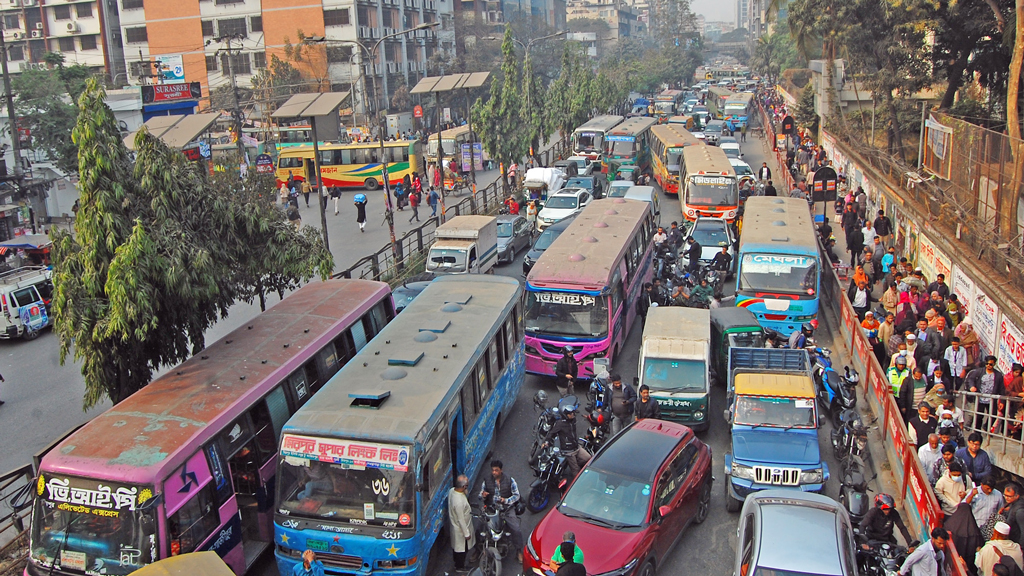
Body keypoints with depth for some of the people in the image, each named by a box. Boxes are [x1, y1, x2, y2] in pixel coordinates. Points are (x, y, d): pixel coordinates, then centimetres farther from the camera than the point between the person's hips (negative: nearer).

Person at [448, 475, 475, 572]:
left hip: (453, 524, 8)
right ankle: (460, 567, 39)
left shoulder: (452, 490, -16)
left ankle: (457, 563, 51)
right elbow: (461, 520, -28)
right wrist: (466, 533, -17)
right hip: (460, 528, -8)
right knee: (462, 549, 17)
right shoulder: (459, 501, -41)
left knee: (456, 545, 29)